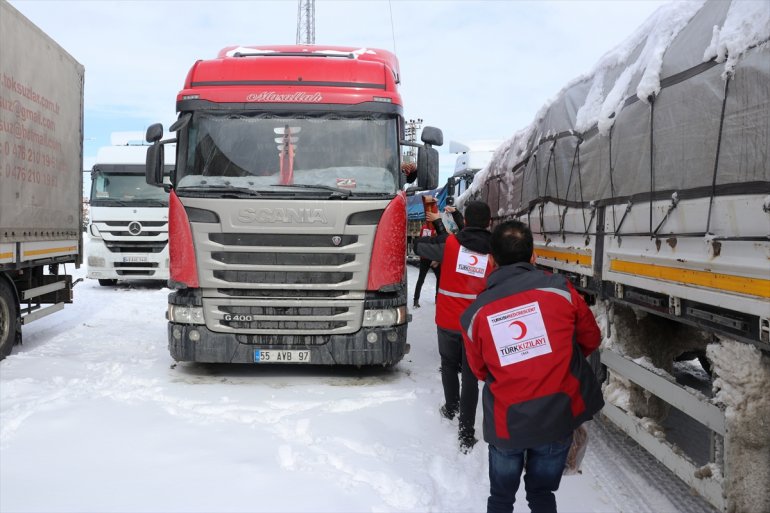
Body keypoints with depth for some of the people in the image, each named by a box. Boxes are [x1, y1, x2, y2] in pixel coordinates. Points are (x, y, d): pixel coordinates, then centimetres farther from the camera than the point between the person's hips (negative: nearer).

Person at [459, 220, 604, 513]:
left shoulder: (476, 313, -9)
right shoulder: (560, 289, -11)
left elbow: (480, 371, 5)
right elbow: (591, 340, 5)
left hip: (506, 423, 0)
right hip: (560, 416, 1)